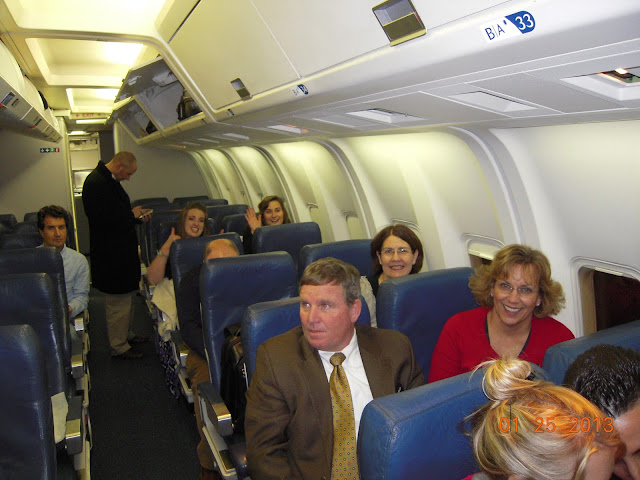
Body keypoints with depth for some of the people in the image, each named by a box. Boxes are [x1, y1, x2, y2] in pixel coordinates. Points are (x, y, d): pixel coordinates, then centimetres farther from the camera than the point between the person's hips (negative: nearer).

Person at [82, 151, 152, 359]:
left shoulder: (109, 180, 13)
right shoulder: (96, 183, -20)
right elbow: (103, 218, -29)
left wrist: (137, 215, 8)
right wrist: (132, 214, -16)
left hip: (121, 249, 11)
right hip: (111, 254, -11)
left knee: (127, 297, 21)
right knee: (118, 301, -1)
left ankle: (126, 334, 36)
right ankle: (118, 346, 11)